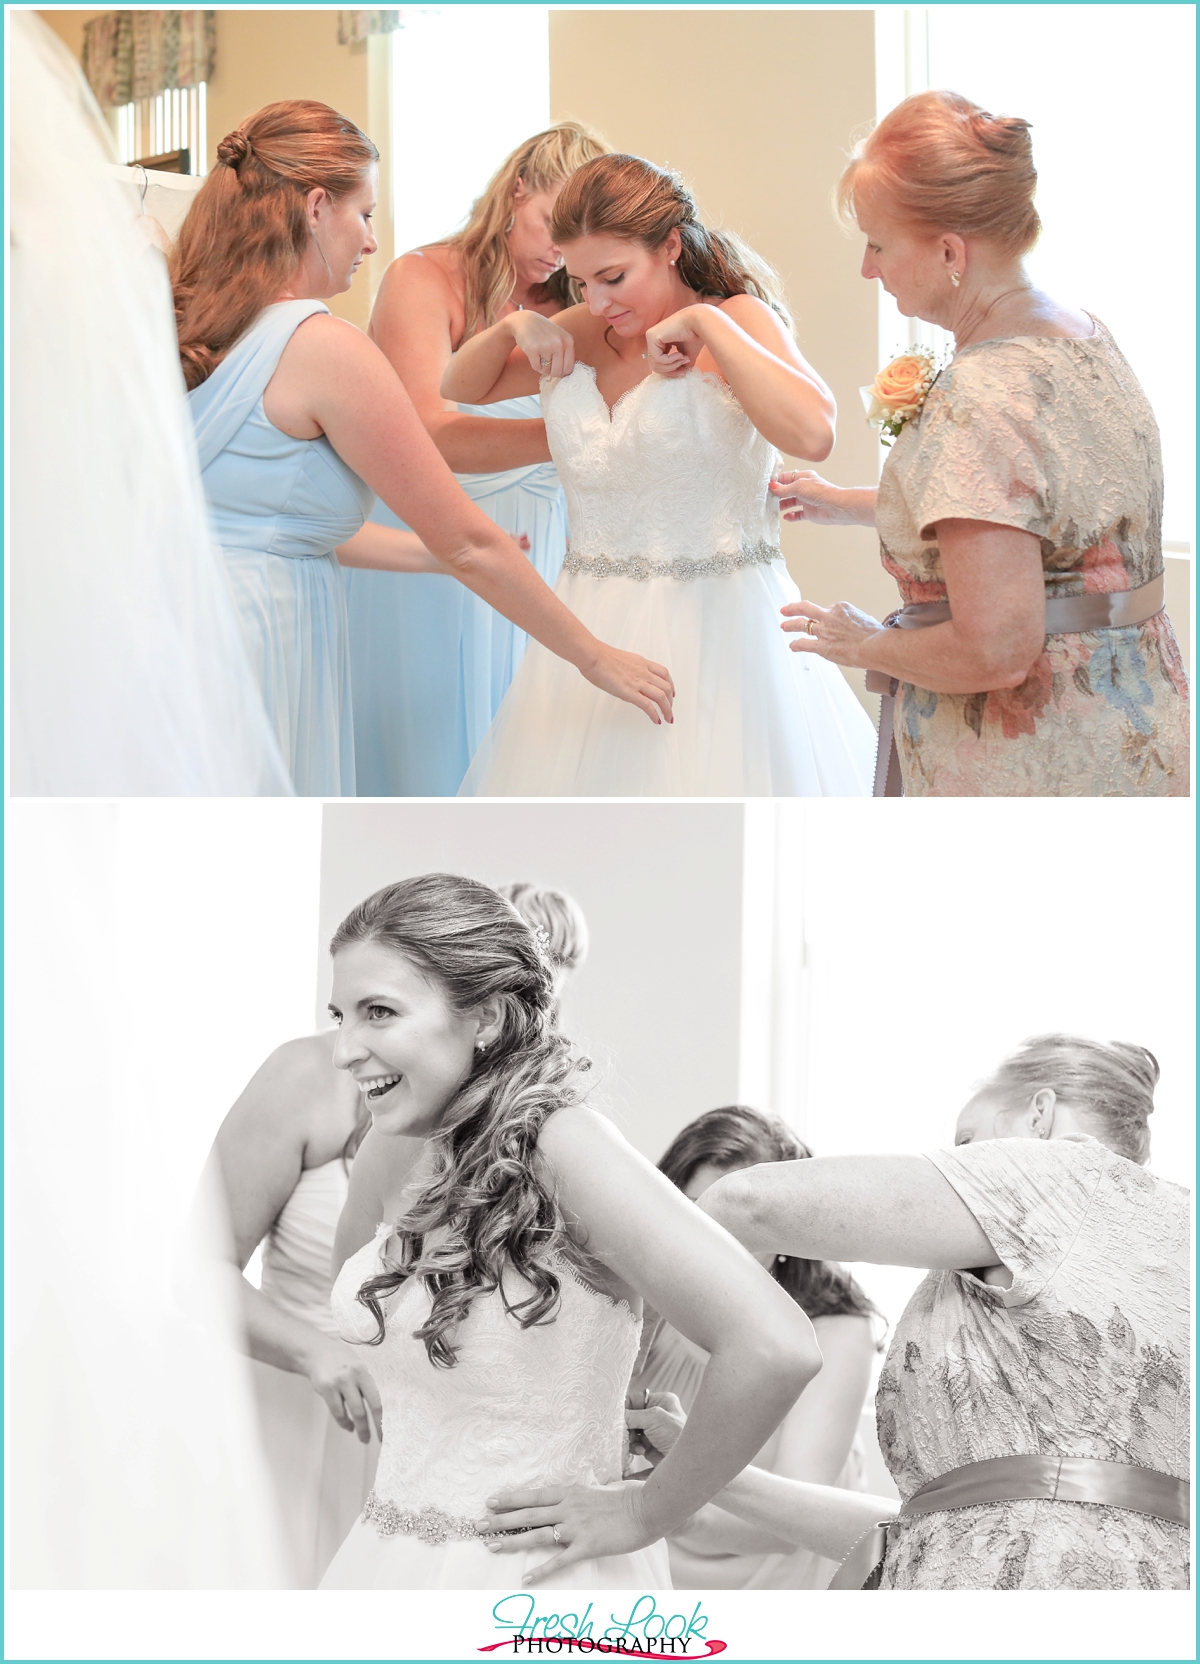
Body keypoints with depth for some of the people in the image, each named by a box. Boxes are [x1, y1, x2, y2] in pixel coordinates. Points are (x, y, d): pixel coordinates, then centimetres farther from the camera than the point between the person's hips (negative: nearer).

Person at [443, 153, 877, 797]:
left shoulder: (738, 320, -6)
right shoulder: (582, 332, 8)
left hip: (713, 626, -5)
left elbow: (813, 434, -26)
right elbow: (458, 386, 23)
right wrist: (512, 327, 3)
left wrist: (704, 323, -20)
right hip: (595, 626, 5)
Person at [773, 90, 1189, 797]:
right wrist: (850, 504, 30)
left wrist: (868, 644, -9)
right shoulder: (1083, 334, 6)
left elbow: (994, 653, -27)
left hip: (1031, 775, -9)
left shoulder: (978, 406, -24)